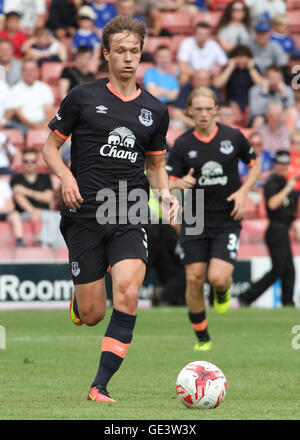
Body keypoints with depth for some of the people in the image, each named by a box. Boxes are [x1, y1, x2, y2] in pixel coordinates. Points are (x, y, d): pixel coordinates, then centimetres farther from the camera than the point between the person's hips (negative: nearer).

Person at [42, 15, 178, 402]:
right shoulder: (83, 97, 2)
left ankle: (100, 386, -15)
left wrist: (166, 194, 2)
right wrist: (65, 175, -12)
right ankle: (76, 301, 38)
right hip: (84, 214, -2)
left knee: (127, 294, -22)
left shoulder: (155, 111, 11)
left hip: (130, 216, 2)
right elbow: (50, 146, 7)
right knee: (92, 315, -2)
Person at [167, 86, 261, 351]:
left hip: (227, 219, -1)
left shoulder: (233, 137, -3)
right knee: (194, 279, -3)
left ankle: (223, 291, 23)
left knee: (218, 278, -16)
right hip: (195, 221, 1)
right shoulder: (182, 145, -3)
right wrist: (180, 183, -26)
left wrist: (243, 191, -4)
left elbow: (255, 164, 12)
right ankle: (202, 337, 15)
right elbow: (167, 182, -2)